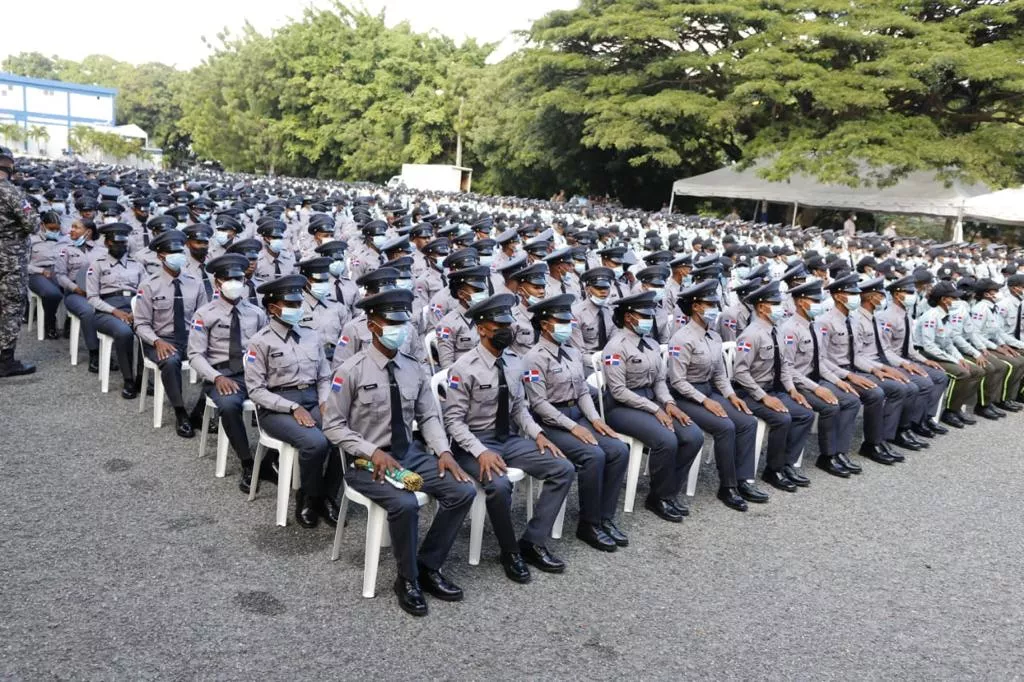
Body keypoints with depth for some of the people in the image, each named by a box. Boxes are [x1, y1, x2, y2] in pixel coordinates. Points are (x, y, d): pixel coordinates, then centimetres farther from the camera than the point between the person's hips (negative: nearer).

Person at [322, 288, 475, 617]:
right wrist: (373, 452, -20)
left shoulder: (414, 368, 3)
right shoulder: (352, 370, -11)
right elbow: (333, 426, -8)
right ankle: (408, 579, -4)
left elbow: (429, 416, 8)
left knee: (463, 491, -14)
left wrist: (443, 451, -10)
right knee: (405, 504, -32)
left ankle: (428, 567, 3)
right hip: (368, 461, -5)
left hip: (411, 453, 5)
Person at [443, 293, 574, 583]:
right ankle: (510, 551, -6)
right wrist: (481, 452, -27)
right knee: (499, 485, -34)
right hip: (476, 441, -6)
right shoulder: (464, 368, -16)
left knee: (563, 469, -9)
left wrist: (537, 434, -4)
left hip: (510, 438, 7)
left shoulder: (514, 362, 3)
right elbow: (453, 420, -15)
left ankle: (533, 542, 0)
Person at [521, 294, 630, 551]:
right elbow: (539, 403, -16)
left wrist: (595, 419, -3)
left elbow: (583, 391, 14)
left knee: (619, 450, -12)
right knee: (594, 455, -27)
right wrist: (573, 427, -20)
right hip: (551, 423, -7)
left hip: (578, 416, 7)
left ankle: (605, 518, -2)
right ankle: (589, 524, -10)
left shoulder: (573, 352, 13)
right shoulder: (535, 358, -11)